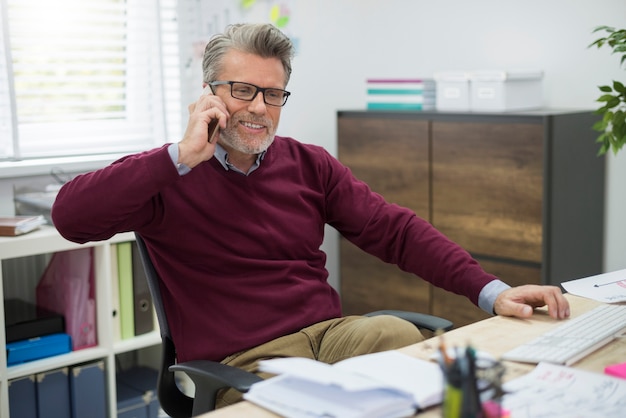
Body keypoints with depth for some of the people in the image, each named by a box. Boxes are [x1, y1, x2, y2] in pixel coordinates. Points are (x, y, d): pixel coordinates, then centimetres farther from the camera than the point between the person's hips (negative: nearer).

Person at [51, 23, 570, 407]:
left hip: (330, 332, 5)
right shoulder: (167, 175, 1)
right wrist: (183, 156, -16)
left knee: (403, 335, -27)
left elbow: (395, 230, 7)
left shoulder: (309, 164, 14)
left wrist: (489, 290, -5)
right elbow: (70, 216, -15)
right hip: (242, 359, -4)